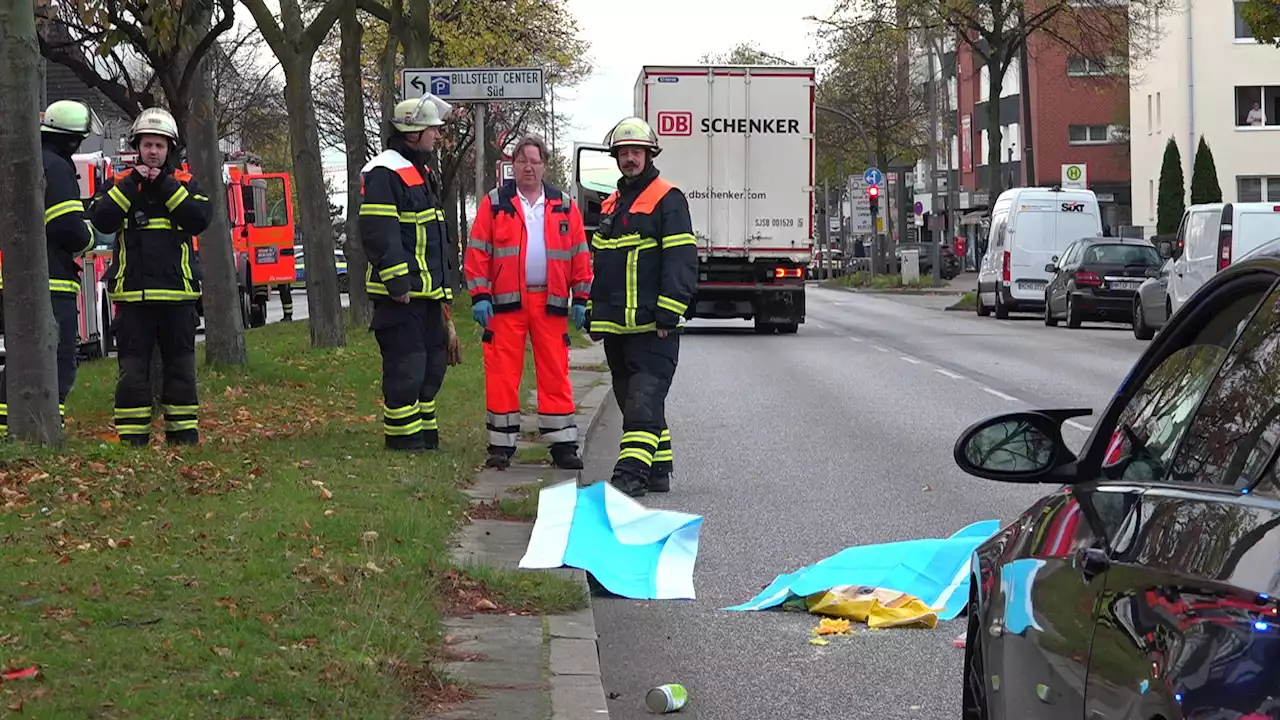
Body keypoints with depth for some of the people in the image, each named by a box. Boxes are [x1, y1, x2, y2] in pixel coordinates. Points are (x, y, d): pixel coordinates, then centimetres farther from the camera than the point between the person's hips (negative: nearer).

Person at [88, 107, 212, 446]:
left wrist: (165, 187, -13)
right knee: (132, 371, -2)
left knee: (181, 367, 7)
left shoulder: (185, 183, 8)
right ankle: (132, 440, 2)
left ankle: (184, 436, 15)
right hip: (133, 295, -1)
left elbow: (199, 220, -10)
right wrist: (132, 185, -14)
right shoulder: (120, 183, 7)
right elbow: (101, 220, -10)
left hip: (177, 294, 1)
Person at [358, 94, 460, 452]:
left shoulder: (420, 173, 20)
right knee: (405, 366, -8)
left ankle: (425, 434, 23)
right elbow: (379, 234, -21)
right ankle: (402, 437, -2)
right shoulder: (384, 173, -13)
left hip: (427, 291, 10)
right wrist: (398, 283, -23)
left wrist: (443, 289, 25)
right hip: (401, 294, -10)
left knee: (432, 362, 14)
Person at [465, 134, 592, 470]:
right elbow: (477, 252, 2)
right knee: (502, 374, -1)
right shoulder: (494, 203, 5)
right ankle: (501, 444, 7)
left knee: (555, 375, 2)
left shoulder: (564, 206, 10)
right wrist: (479, 296, -6)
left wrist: (580, 299, 4)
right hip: (505, 302, -1)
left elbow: (580, 255, 10)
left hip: (550, 303, 1)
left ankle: (563, 445, 7)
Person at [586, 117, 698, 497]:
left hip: (652, 325, -8)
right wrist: (593, 311, 20)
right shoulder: (611, 205, 20)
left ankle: (633, 471, -19)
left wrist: (668, 313, -19)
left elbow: (681, 259, -12)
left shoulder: (668, 199, -5)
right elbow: (598, 262, 26)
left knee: (644, 398, -13)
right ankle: (658, 470, 18)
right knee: (632, 398, 11)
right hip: (616, 324, 8)